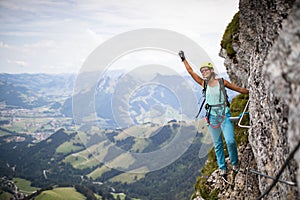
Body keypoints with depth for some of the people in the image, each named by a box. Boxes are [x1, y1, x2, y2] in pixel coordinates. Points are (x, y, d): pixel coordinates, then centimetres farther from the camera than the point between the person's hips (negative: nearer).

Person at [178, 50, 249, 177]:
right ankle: (222, 168, 18)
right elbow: (190, 71, 4)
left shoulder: (222, 82, -1)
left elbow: (239, 89, 8)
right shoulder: (204, 83, 3)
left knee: (230, 141, -10)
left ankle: (235, 163, 13)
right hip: (212, 116, 2)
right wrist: (183, 59, 6)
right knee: (218, 144, 7)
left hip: (224, 114, -2)